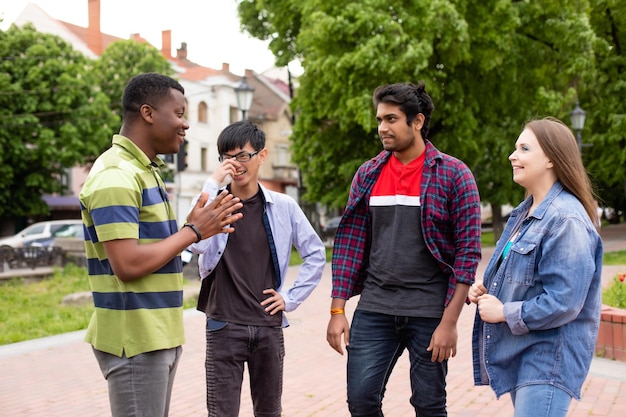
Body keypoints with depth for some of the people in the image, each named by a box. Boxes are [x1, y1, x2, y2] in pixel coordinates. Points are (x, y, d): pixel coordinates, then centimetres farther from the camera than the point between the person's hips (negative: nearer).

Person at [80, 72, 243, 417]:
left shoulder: (145, 169, 15)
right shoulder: (116, 176, -17)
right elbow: (128, 265, -25)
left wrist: (195, 228, 4)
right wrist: (193, 232, -16)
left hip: (159, 334, 10)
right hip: (135, 339, -10)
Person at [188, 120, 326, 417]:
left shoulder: (283, 207, 2)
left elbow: (315, 253, 11)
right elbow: (195, 243, -23)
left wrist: (292, 297, 4)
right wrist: (213, 184, -21)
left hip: (269, 326, 2)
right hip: (224, 327, -2)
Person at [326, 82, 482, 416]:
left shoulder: (454, 175, -6)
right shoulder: (367, 175, 6)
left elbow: (468, 251, -7)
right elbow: (350, 243, 7)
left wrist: (449, 322, -12)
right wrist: (337, 310, 1)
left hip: (430, 313, -3)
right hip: (374, 310, 3)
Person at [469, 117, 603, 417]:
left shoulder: (565, 219, -19)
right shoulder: (524, 213, 12)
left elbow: (563, 302, -23)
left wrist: (504, 313, -15)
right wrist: (485, 289, 3)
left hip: (548, 357, -10)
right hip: (518, 350, 10)